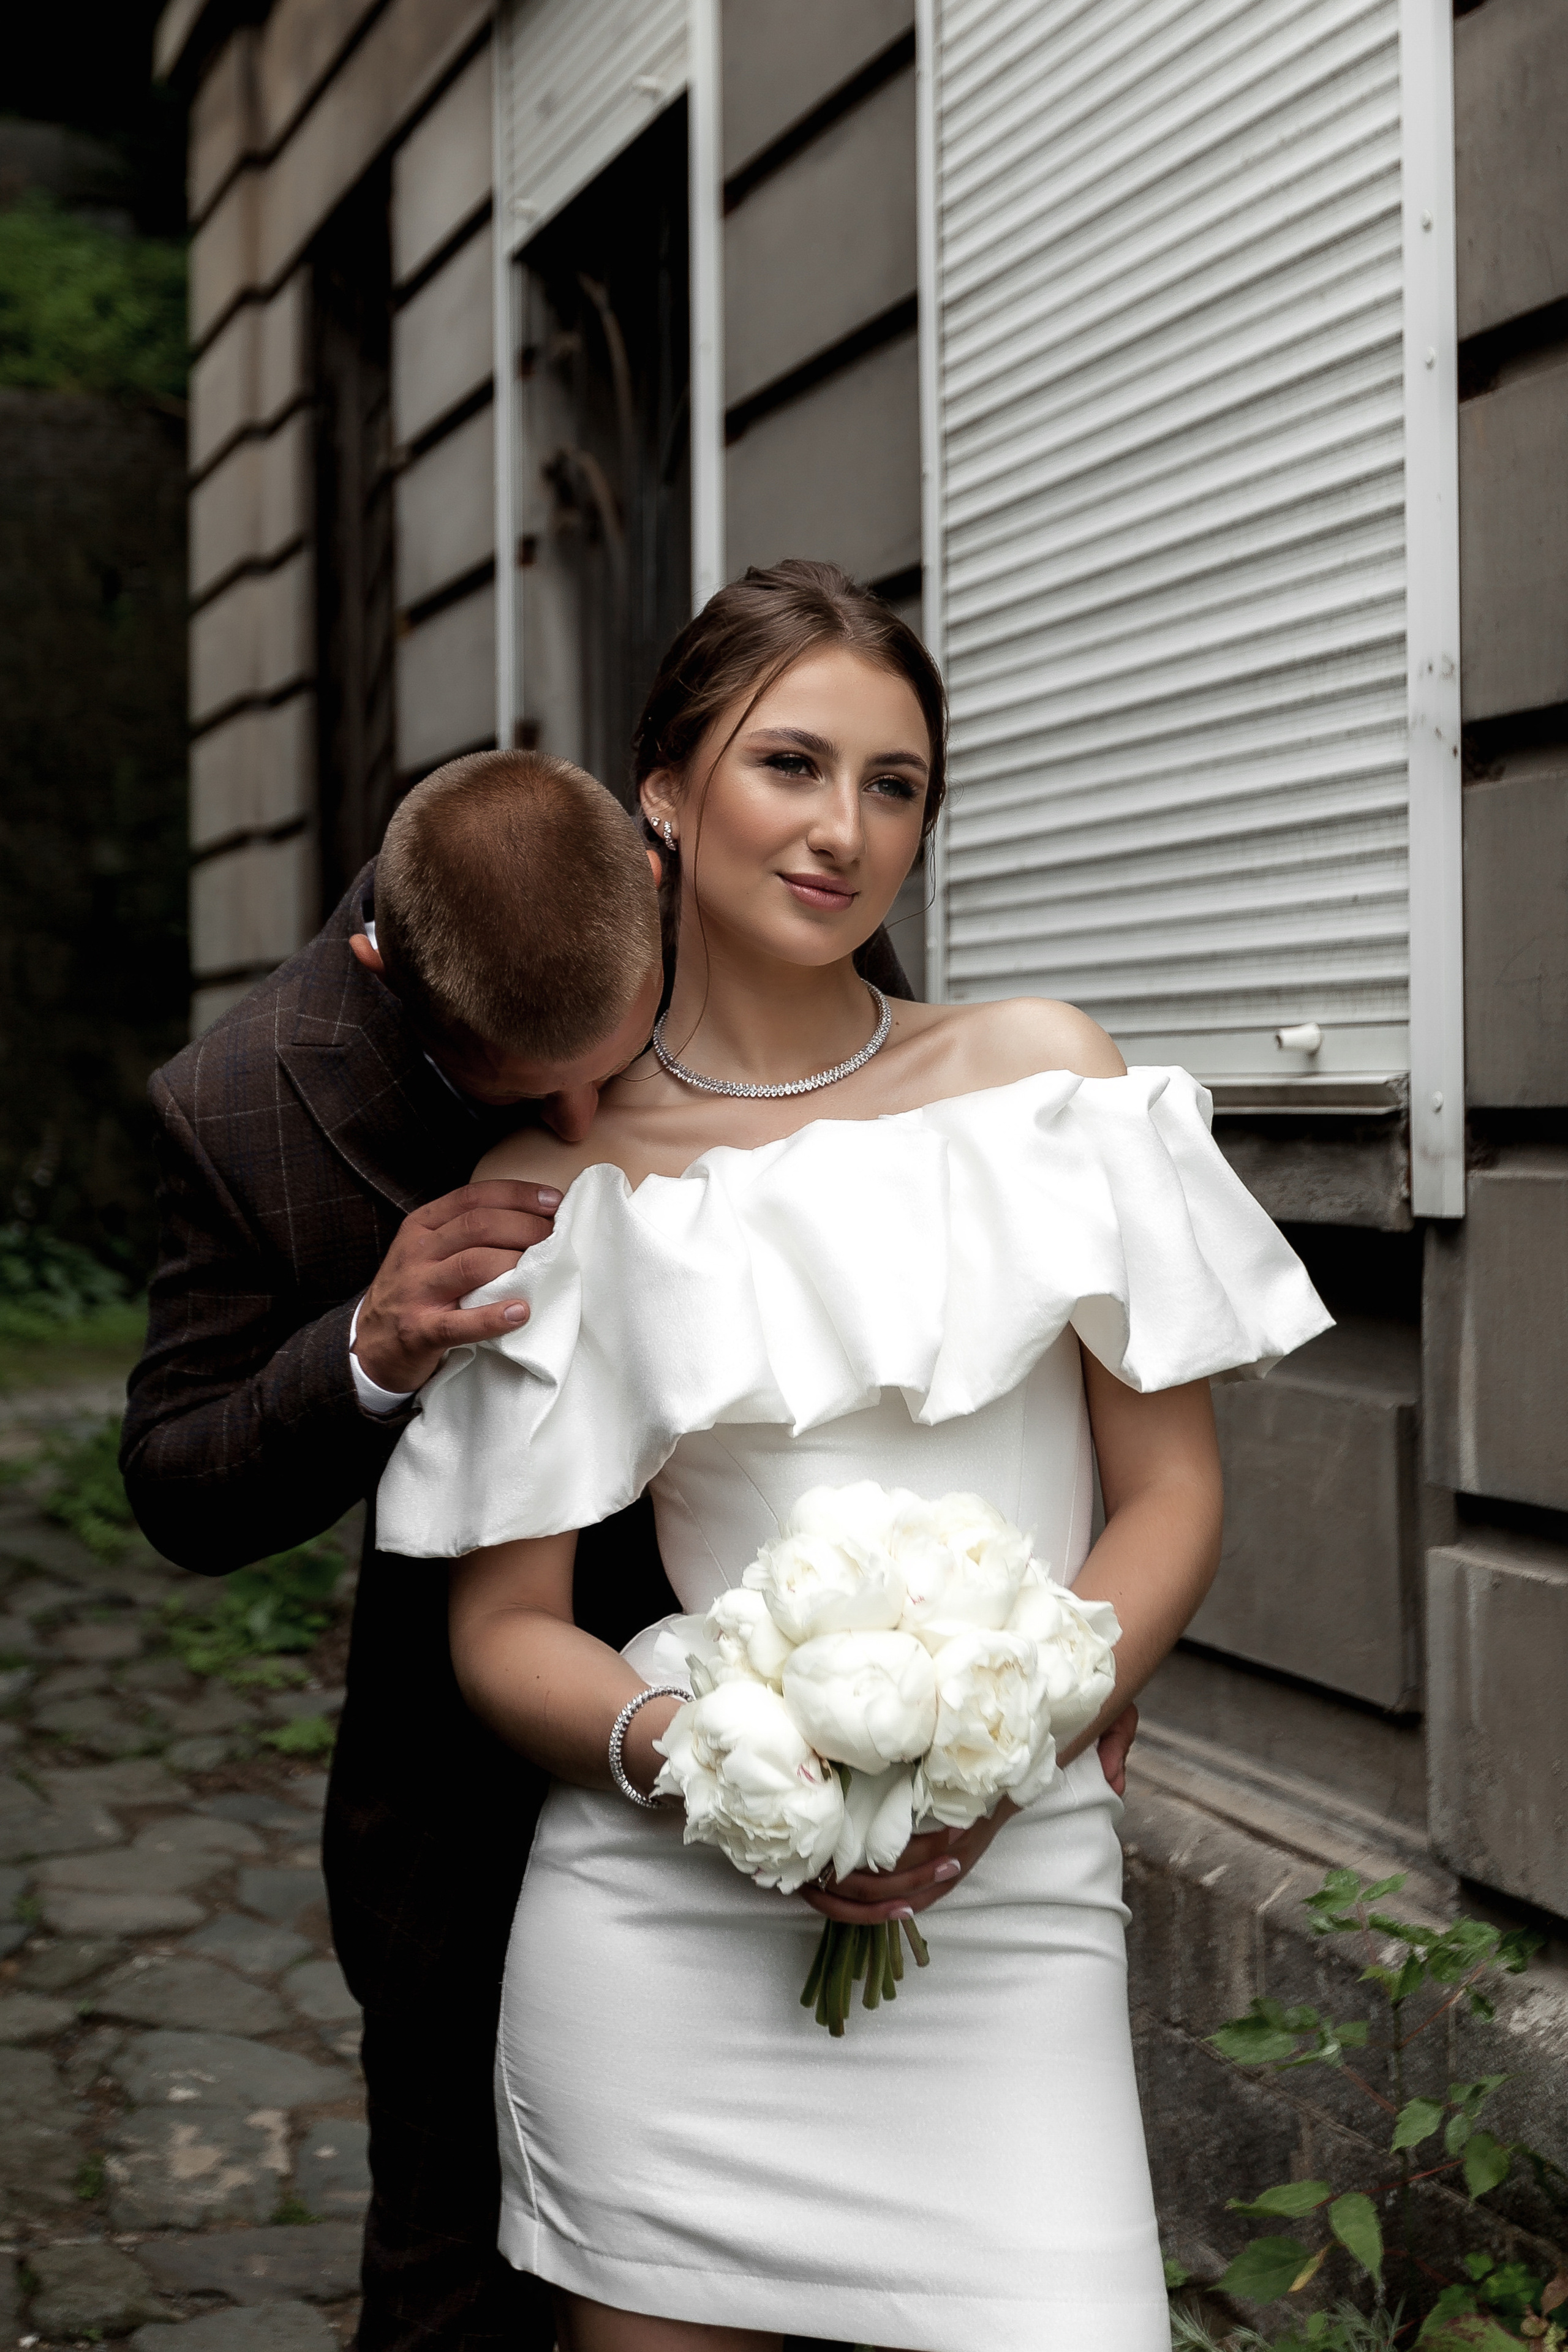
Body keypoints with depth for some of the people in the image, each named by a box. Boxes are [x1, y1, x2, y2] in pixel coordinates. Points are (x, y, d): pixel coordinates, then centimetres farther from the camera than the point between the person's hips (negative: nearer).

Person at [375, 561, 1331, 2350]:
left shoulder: (1040, 1076, 4)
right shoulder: (561, 1184, 2)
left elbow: (1172, 1493, 4)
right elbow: (504, 1628, 3)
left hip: (1008, 1907, 1)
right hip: (662, 1922, 0)